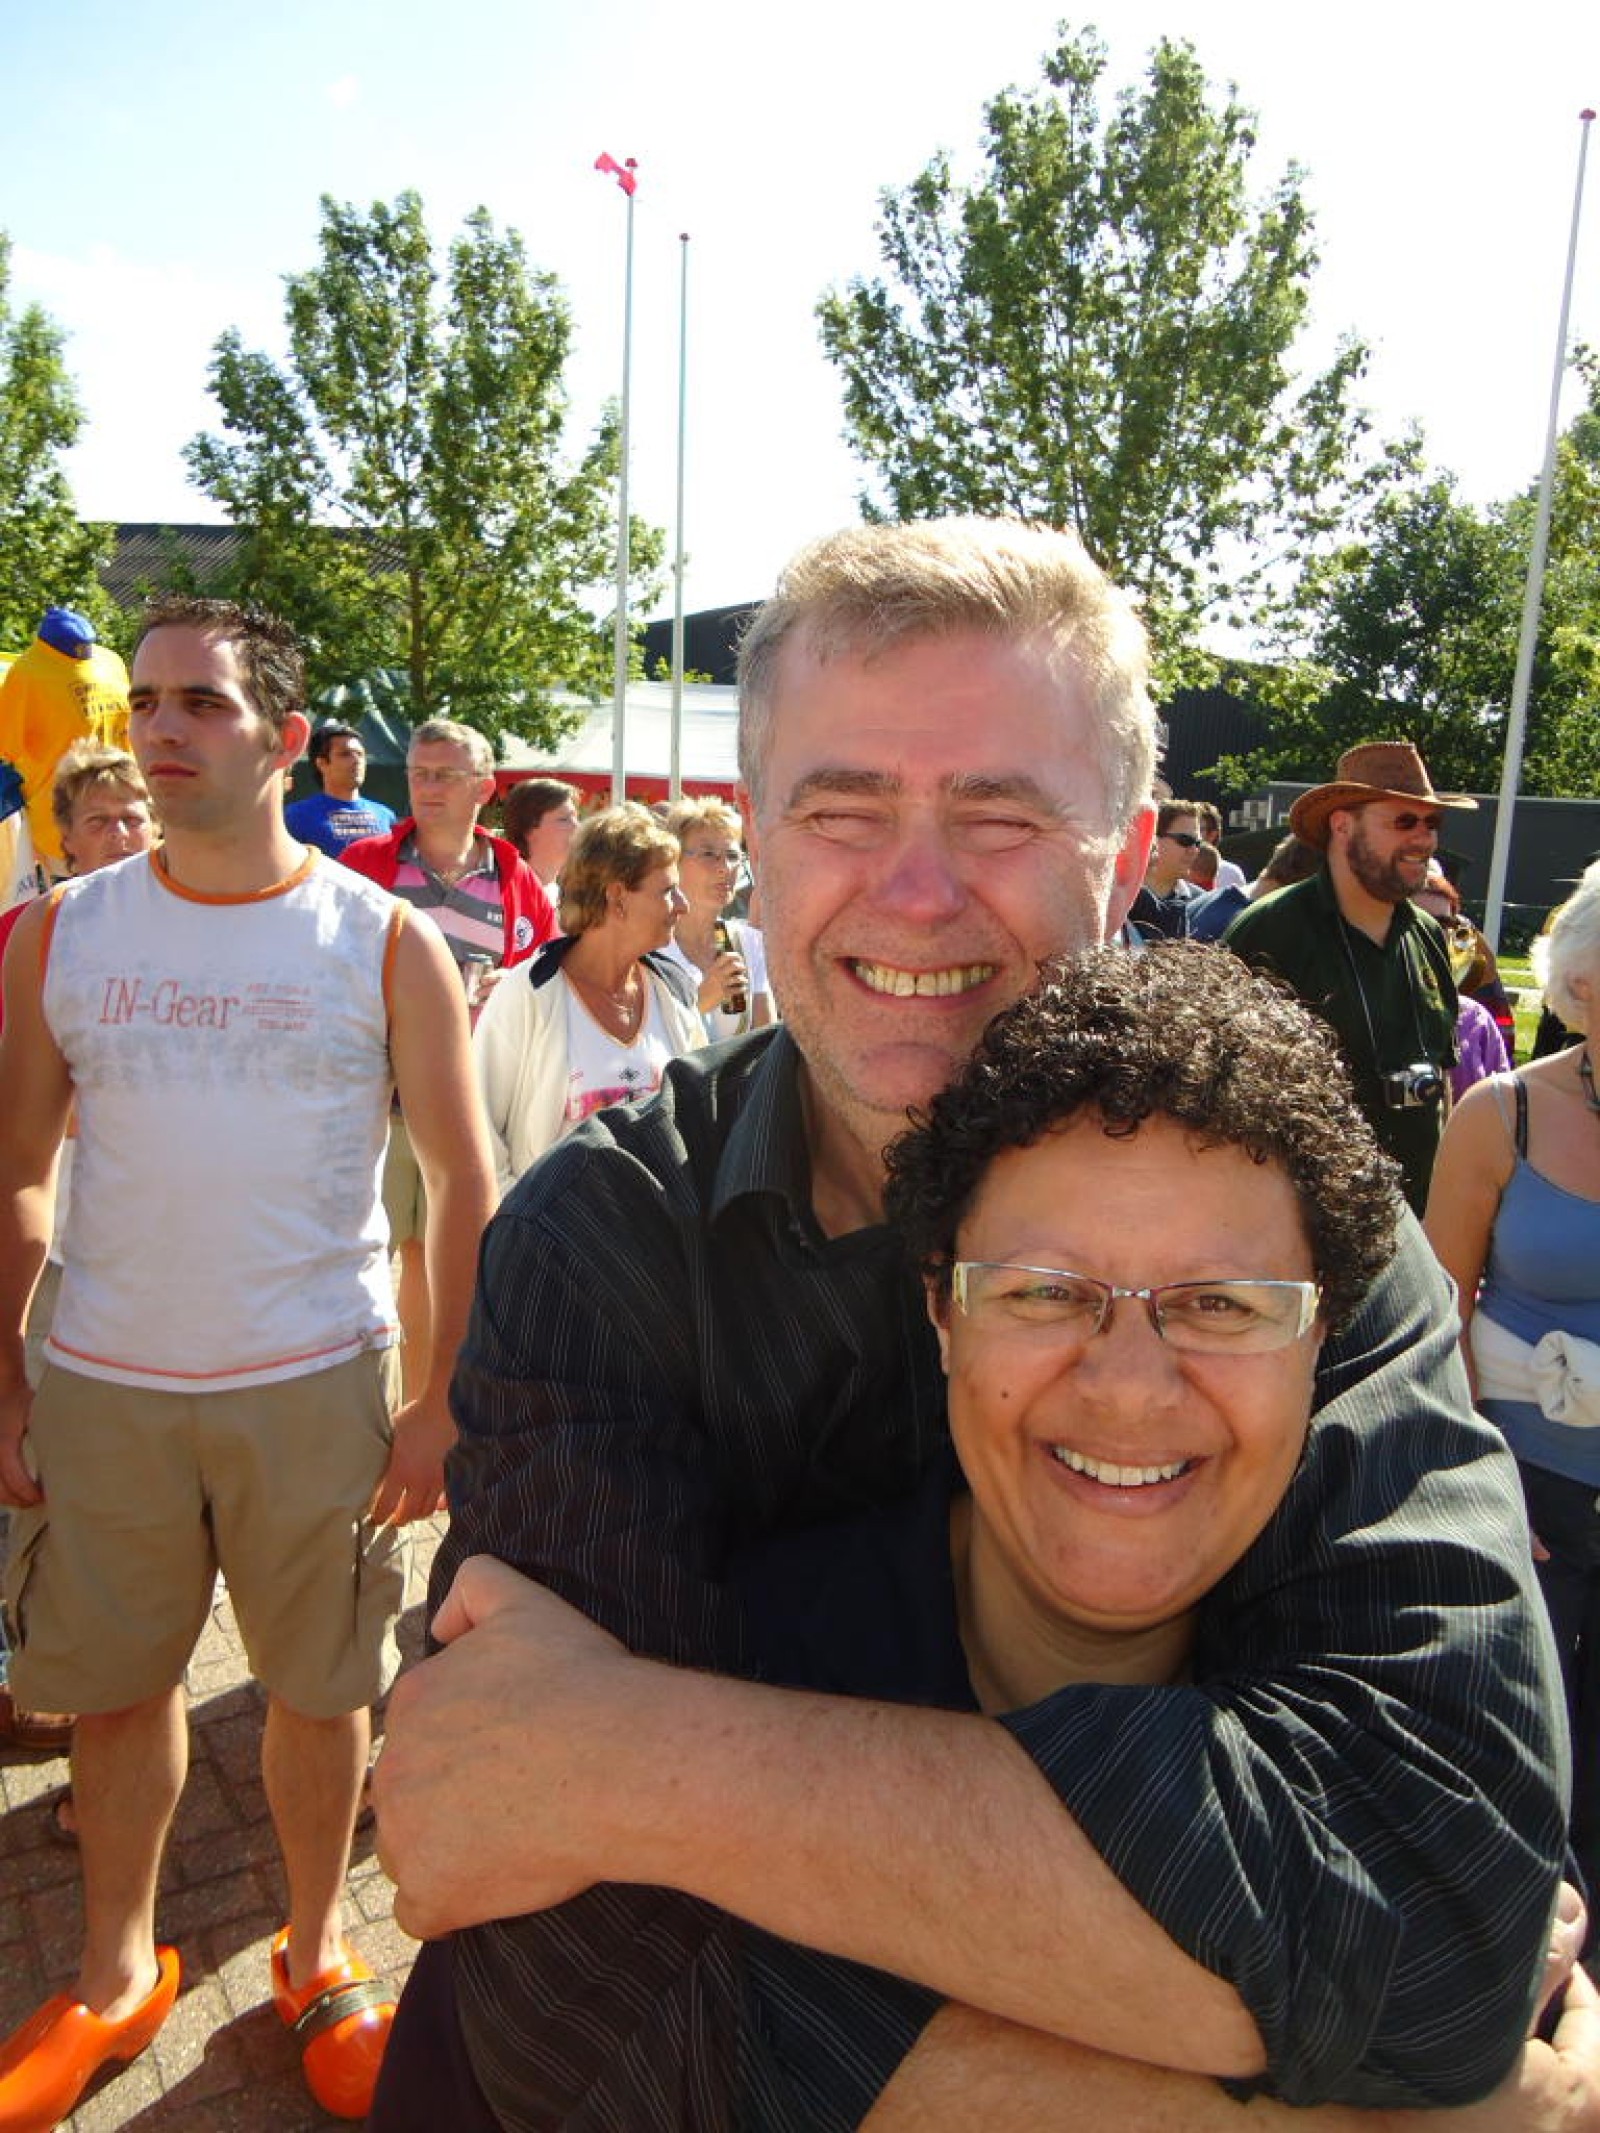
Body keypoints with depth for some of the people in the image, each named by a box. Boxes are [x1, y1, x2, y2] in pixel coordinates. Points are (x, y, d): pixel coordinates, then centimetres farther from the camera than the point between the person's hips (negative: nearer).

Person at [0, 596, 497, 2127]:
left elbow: (461, 1181, -4)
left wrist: (443, 1402, -8)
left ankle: (314, 1954, 36)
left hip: (315, 1385, -2)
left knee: (320, 1687, 11)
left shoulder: (384, 943, -5)